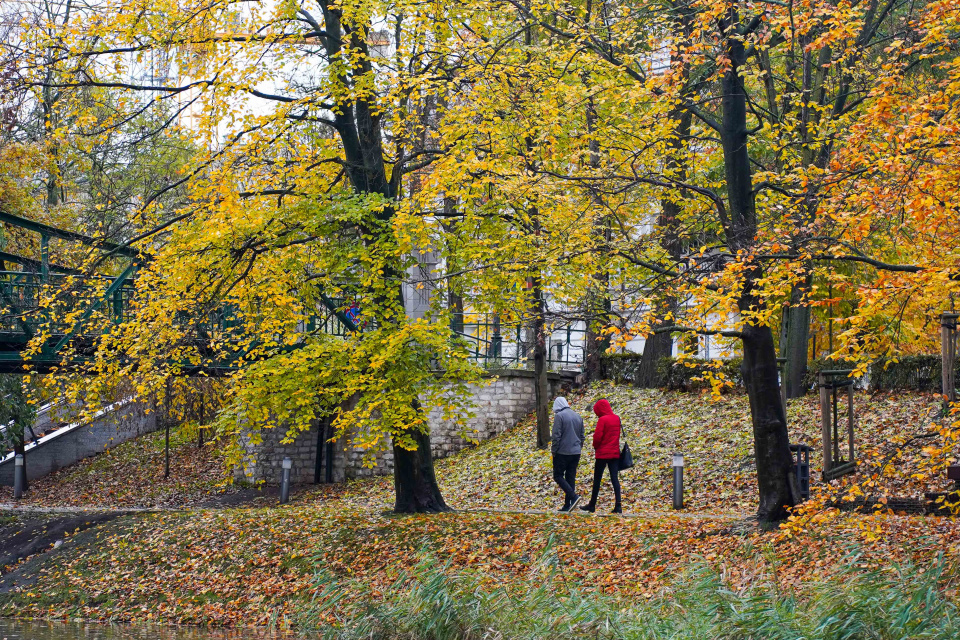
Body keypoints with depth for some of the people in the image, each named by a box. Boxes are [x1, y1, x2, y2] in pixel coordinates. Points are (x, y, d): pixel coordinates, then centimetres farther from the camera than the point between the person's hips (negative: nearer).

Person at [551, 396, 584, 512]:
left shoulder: (559, 416, -10)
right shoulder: (578, 417, 13)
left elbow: (556, 436, -15)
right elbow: (582, 436, 17)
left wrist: (554, 450, -6)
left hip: (563, 452, -7)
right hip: (576, 453, 7)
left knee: (558, 476, 1)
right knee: (570, 477, 10)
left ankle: (573, 496, -17)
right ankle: (568, 505, 10)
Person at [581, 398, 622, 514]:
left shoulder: (602, 419, -14)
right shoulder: (617, 418, 7)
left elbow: (598, 436, -15)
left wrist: (596, 447, 2)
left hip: (603, 453, -6)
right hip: (615, 453, 6)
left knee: (597, 479, 5)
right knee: (615, 479, 3)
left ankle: (592, 505, 13)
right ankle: (618, 505, -5)